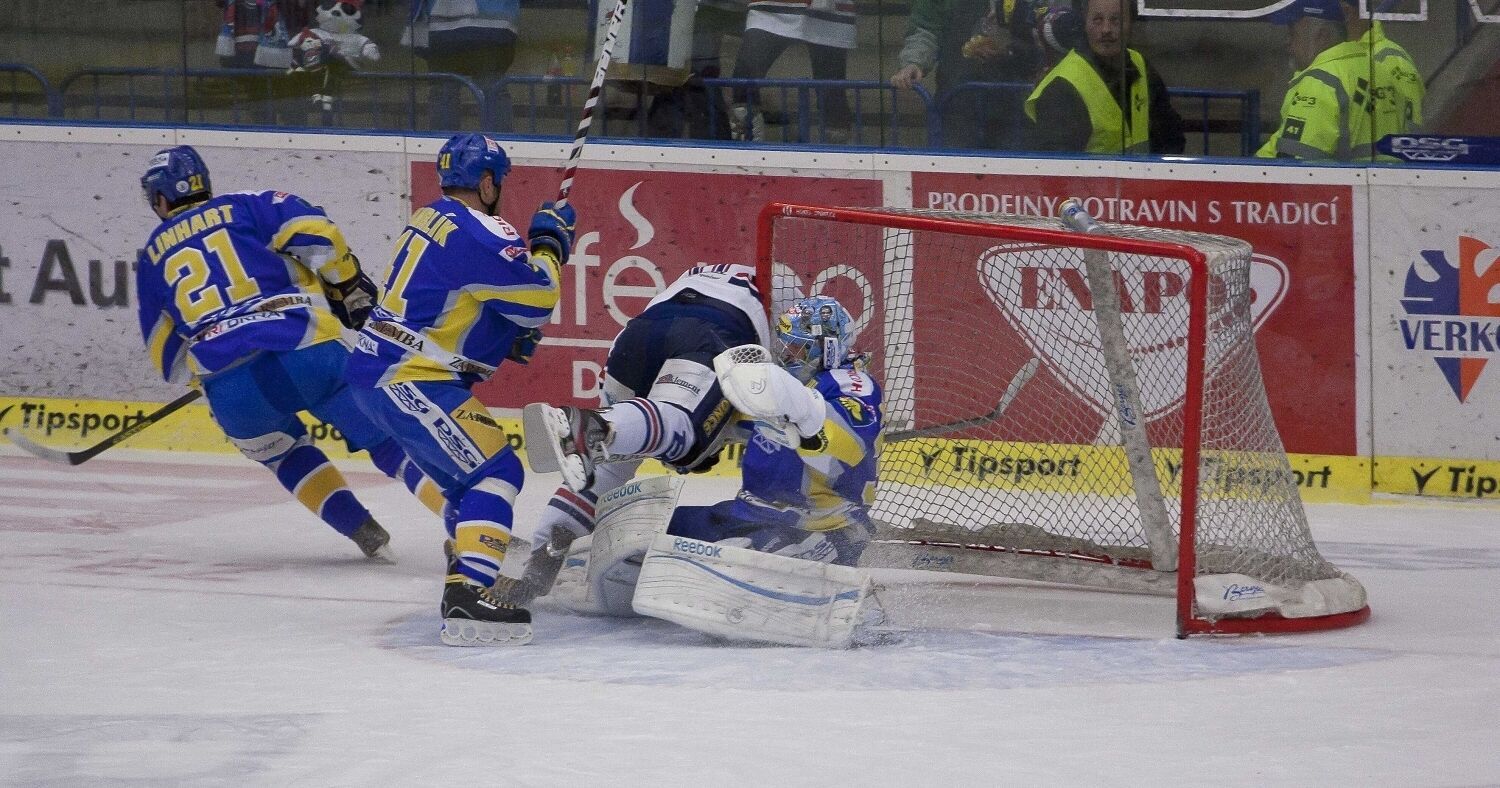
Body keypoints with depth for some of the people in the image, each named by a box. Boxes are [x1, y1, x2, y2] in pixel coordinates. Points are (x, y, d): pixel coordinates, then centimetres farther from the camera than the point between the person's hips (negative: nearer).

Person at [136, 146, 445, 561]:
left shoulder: (153, 256, 25)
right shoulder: (243, 207, 19)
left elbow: (166, 353, 25)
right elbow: (314, 231, 2)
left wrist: (203, 378, 41)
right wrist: (350, 285, 14)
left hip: (231, 389, 1)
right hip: (308, 348, -1)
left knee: (283, 454, 30)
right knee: (387, 438, 8)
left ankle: (364, 532, 16)